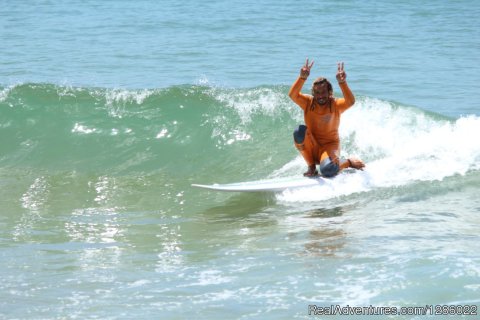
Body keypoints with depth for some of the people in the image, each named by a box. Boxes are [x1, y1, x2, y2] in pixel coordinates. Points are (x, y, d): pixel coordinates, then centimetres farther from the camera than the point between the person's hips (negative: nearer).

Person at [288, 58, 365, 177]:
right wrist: (302, 78, -41)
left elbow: (350, 102, -33)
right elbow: (292, 95, -26)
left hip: (329, 146, -3)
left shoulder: (335, 105, -11)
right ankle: (311, 167, -10)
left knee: (328, 170, -35)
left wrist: (342, 83, -46)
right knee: (300, 131, -28)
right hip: (311, 148, 3)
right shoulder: (308, 102, -7)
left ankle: (349, 162, 2)